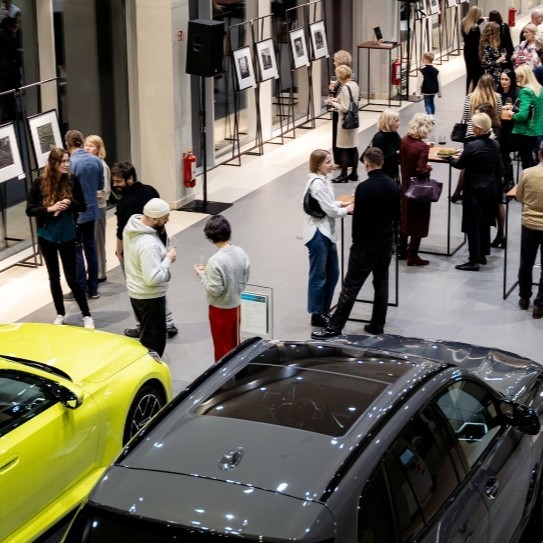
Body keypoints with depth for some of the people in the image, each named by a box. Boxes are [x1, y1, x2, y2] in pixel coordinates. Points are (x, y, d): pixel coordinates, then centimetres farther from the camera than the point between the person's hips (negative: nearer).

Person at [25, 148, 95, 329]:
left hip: (67, 236, -1)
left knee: (72, 278, -1)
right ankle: (60, 314, 27)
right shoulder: (40, 183, -10)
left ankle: (86, 315, 11)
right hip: (47, 236, 1)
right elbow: (30, 210, -8)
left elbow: (83, 206, -1)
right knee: (54, 277, 12)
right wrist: (50, 208, -23)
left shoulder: (72, 180, -8)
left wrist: (70, 203, -21)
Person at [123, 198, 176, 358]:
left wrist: (162, 255, 4)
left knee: (147, 336, 25)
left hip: (136, 292, 10)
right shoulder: (148, 244, -33)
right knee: (153, 341, 4)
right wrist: (168, 259, -20)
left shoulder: (131, 226, -3)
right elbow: (153, 278, -33)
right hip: (150, 296, -10)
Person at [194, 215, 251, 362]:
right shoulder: (241, 253, -8)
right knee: (235, 344, 23)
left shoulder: (215, 261, -29)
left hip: (221, 310, -6)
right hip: (236, 306, 6)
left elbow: (214, 290, -25)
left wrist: (202, 275, -10)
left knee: (223, 348, 12)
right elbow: (244, 279, 3)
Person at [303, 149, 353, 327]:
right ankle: (316, 315, 13)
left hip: (327, 232, 10)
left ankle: (324, 311, 28)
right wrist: (347, 210, -4)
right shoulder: (317, 183, -21)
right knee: (319, 276, 2)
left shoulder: (323, 179, 8)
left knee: (332, 273, 17)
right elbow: (330, 210, -19)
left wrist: (340, 204, 5)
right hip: (317, 234, -10)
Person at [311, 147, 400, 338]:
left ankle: (334, 327, 5)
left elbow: (359, 218, -18)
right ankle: (377, 325, 20)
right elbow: (396, 214, 9)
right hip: (387, 242, 6)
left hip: (367, 244, -6)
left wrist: (356, 241, -6)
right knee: (381, 283, 14)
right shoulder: (393, 185, 0)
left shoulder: (364, 188, -21)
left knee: (351, 287, -1)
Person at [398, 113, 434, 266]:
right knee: (418, 220, 5)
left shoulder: (404, 140, -3)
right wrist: (429, 168, -8)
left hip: (406, 185, 7)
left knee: (405, 217, 21)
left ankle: (402, 250, 31)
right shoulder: (422, 147, -24)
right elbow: (421, 171, -26)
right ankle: (413, 256, 10)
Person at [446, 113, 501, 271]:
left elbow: (460, 165, -9)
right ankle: (483, 254, 28)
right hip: (491, 187, 7)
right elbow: (498, 168, 9)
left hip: (474, 189, -7)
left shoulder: (472, 146, -20)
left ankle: (474, 260, 1)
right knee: (485, 222, 18)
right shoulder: (495, 145, 1)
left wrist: (449, 158, 10)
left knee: (472, 224, 0)